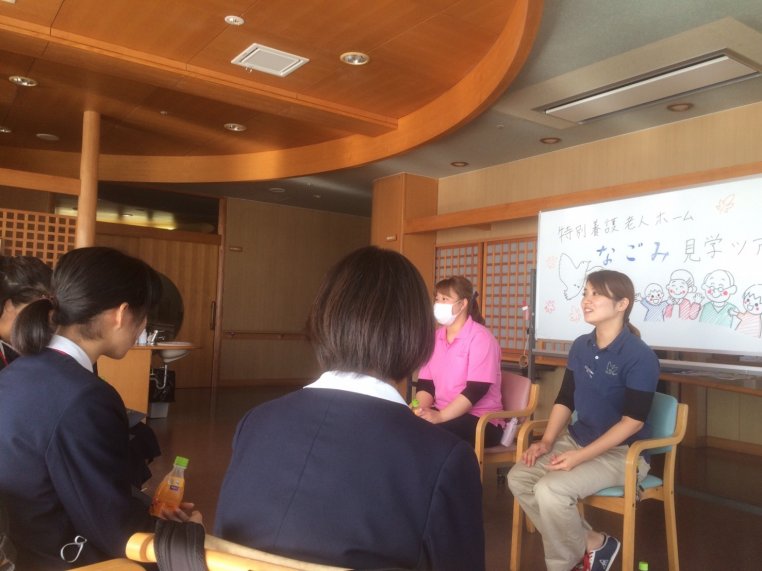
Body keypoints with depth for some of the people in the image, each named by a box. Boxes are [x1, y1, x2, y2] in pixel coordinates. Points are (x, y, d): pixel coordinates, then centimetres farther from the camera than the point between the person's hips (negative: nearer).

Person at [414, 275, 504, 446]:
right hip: (444, 413, 6)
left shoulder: (480, 337, -10)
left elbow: (476, 390, -19)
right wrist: (421, 409, -14)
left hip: (481, 419, -6)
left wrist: (440, 416, -27)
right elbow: (425, 384, 7)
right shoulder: (435, 338, 11)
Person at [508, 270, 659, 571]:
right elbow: (565, 399, 10)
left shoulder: (640, 356, -18)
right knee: (518, 477, -9)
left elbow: (633, 421, -20)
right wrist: (547, 442, -4)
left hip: (621, 452, -7)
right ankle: (590, 541, 4)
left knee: (550, 489, -26)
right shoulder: (580, 346, 4)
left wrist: (581, 457, -23)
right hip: (577, 439, 8)